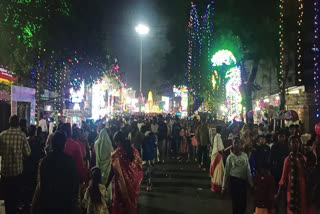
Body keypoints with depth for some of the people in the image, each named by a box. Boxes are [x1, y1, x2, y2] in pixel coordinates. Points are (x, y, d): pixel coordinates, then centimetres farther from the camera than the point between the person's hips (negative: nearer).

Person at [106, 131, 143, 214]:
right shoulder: (134, 150, -4)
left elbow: (113, 171, -12)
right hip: (134, 182, 4)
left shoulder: (116, 153, -16)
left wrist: (106, 185, -1)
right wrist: (137, 180, 14)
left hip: (123, 182, -4)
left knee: (122, 203, 14)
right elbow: (139, 166, 1)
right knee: (132, 201, 23)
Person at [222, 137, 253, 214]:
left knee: (243, 202, 8)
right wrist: (224, 186, 0)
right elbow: (226, 172, -2)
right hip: (234, 181, -2)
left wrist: (251, 183, 6)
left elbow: (248, 171, 6)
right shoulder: (230, 157, -5)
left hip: (243, 181, 3)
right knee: (236, 202, 3)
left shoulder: (245, 156, 1)